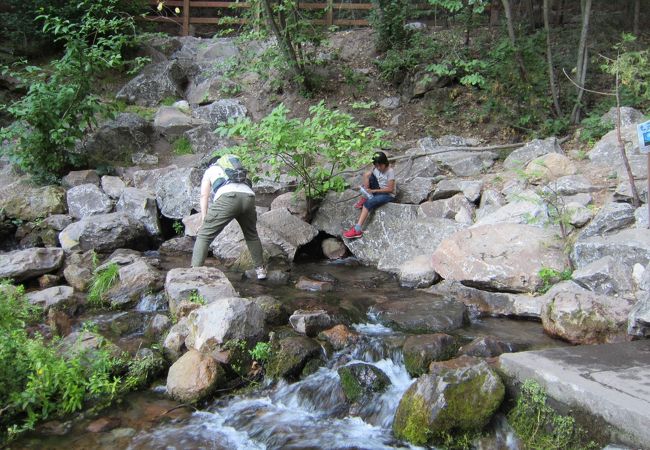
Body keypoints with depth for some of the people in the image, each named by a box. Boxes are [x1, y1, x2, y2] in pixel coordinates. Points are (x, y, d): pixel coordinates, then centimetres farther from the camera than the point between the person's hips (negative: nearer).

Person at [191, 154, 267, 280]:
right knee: (252, 235, 28)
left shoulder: (209, 170, 29)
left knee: (203, 236, 2)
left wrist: (204, 220, 10)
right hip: (248, 197, 4)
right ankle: (260, 269, 32)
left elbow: (204, 196, 15)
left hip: (227, 198, -4)